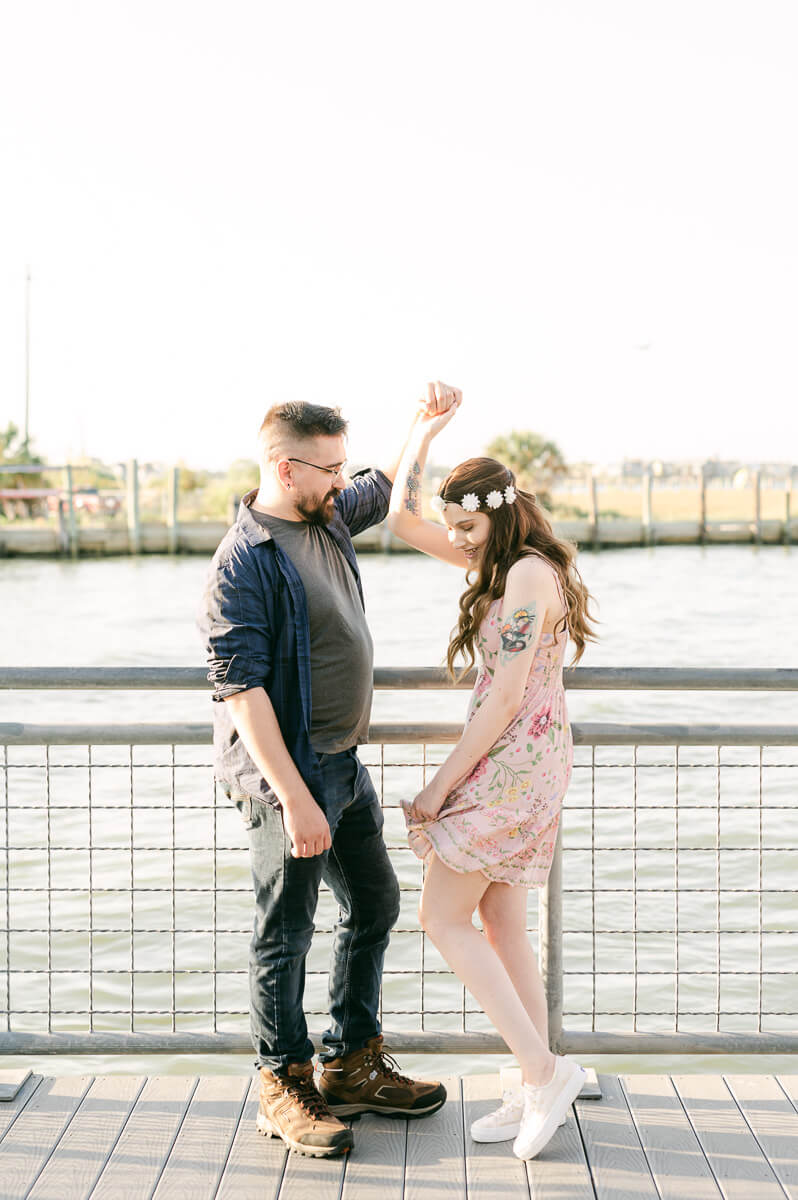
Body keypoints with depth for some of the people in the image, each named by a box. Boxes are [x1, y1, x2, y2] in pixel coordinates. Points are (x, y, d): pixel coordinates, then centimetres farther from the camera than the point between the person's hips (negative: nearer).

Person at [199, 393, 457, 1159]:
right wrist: (294, 799, -27)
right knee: (285, 932, 2)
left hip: (343, 762, 9)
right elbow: (240, 689, -24)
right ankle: (283, 1088, 19)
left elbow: (386, 488, 29)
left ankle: (353, 1065, 31)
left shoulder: (329, 516, 7)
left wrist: (426, 423, 13)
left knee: (374, 905, 16)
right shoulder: (244, 562, -19)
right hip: (287, 771, -9)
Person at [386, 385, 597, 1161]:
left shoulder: (529, 575, -17)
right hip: (519, 766, 10)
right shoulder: (496, 563, 11)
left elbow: (505, 699, -20)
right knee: (500, 924, 12)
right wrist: (425, 429, 12)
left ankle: (543, 1069, 0)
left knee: (442, 917, -3)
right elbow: (402, 521, 19)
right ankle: (538, 1093, 19)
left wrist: (440, 786, -15)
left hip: (513, 762, -10)